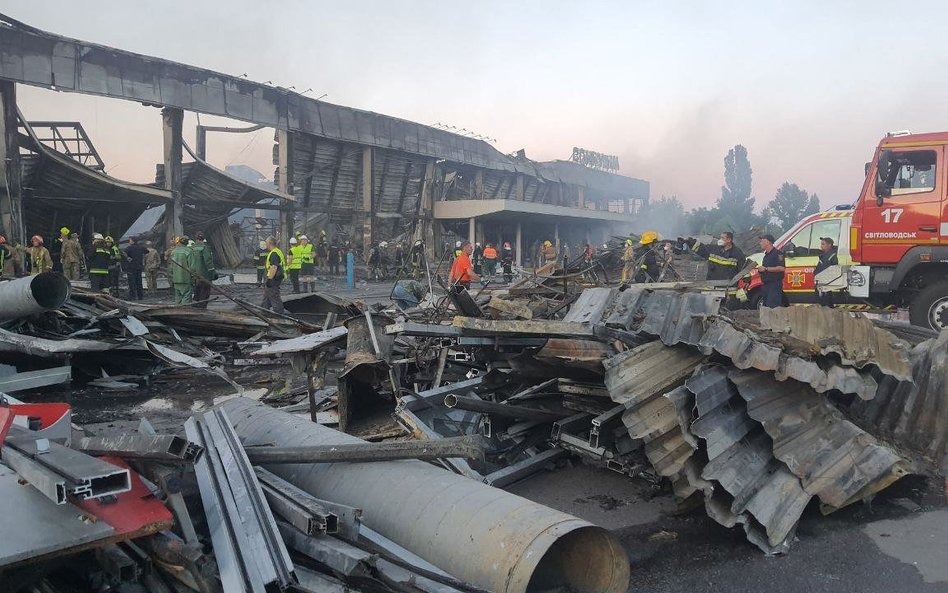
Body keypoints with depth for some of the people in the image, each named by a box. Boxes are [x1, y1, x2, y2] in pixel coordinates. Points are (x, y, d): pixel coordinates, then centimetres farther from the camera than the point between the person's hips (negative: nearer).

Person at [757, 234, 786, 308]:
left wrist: (766, 269, -20)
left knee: (772, 306, -15)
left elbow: (781, 268, -22)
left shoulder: (778, 253, -10)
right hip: (765, 285, 10)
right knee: (765, 307, 11)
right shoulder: (766, 255, 20)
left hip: (774, 285, -10)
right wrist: (760, 269, 11)